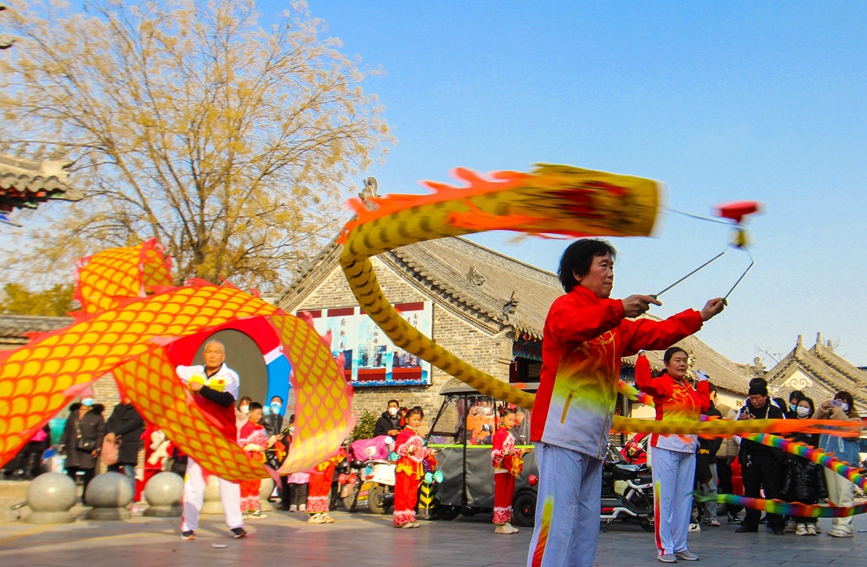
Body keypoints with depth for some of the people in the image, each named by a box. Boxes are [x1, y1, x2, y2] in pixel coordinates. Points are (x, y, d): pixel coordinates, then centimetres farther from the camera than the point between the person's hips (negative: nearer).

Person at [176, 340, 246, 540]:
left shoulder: (230, 376, -2)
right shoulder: (193, 372, 10)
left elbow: (226, 399, -20)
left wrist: (201, 388, -22)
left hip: (224, 436, -2)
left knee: (229, 480, -2)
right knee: (194, 480, 1)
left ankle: (235, 524, 4)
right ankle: (188, 526, 8)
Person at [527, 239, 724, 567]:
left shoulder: (614, 325, 23)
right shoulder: (565, 305, -3)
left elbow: (656, 333, 23)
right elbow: (568, 326, -25)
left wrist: (699, 316, 16)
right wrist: (618, 309, -37)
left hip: (593, 441, 9)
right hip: (562, 433, -9)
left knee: (587, 525, 10)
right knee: (557, 521, -14)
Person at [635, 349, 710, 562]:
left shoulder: (690, 388, 15)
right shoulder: (662, 383, -8)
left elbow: (703, 405, 14)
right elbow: (644, 383, -25)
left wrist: (703, 382, 23)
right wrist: (642, 356, -23)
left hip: (688, 449, 7)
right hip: (666, 447, -7)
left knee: (685, 497, 10)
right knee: (665, 497, -5)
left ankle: (680, 546, 18)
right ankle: (665, 548, -1)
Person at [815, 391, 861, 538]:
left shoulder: (855, 419, 7)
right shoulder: (828, 416, 20)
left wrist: (840, 414, -11)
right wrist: (821, 410, 0)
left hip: (845, 460, -5)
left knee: (845, 492, -13)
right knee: (833, 494, 7)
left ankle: (845, 525, -17)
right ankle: (837, 523, 12)